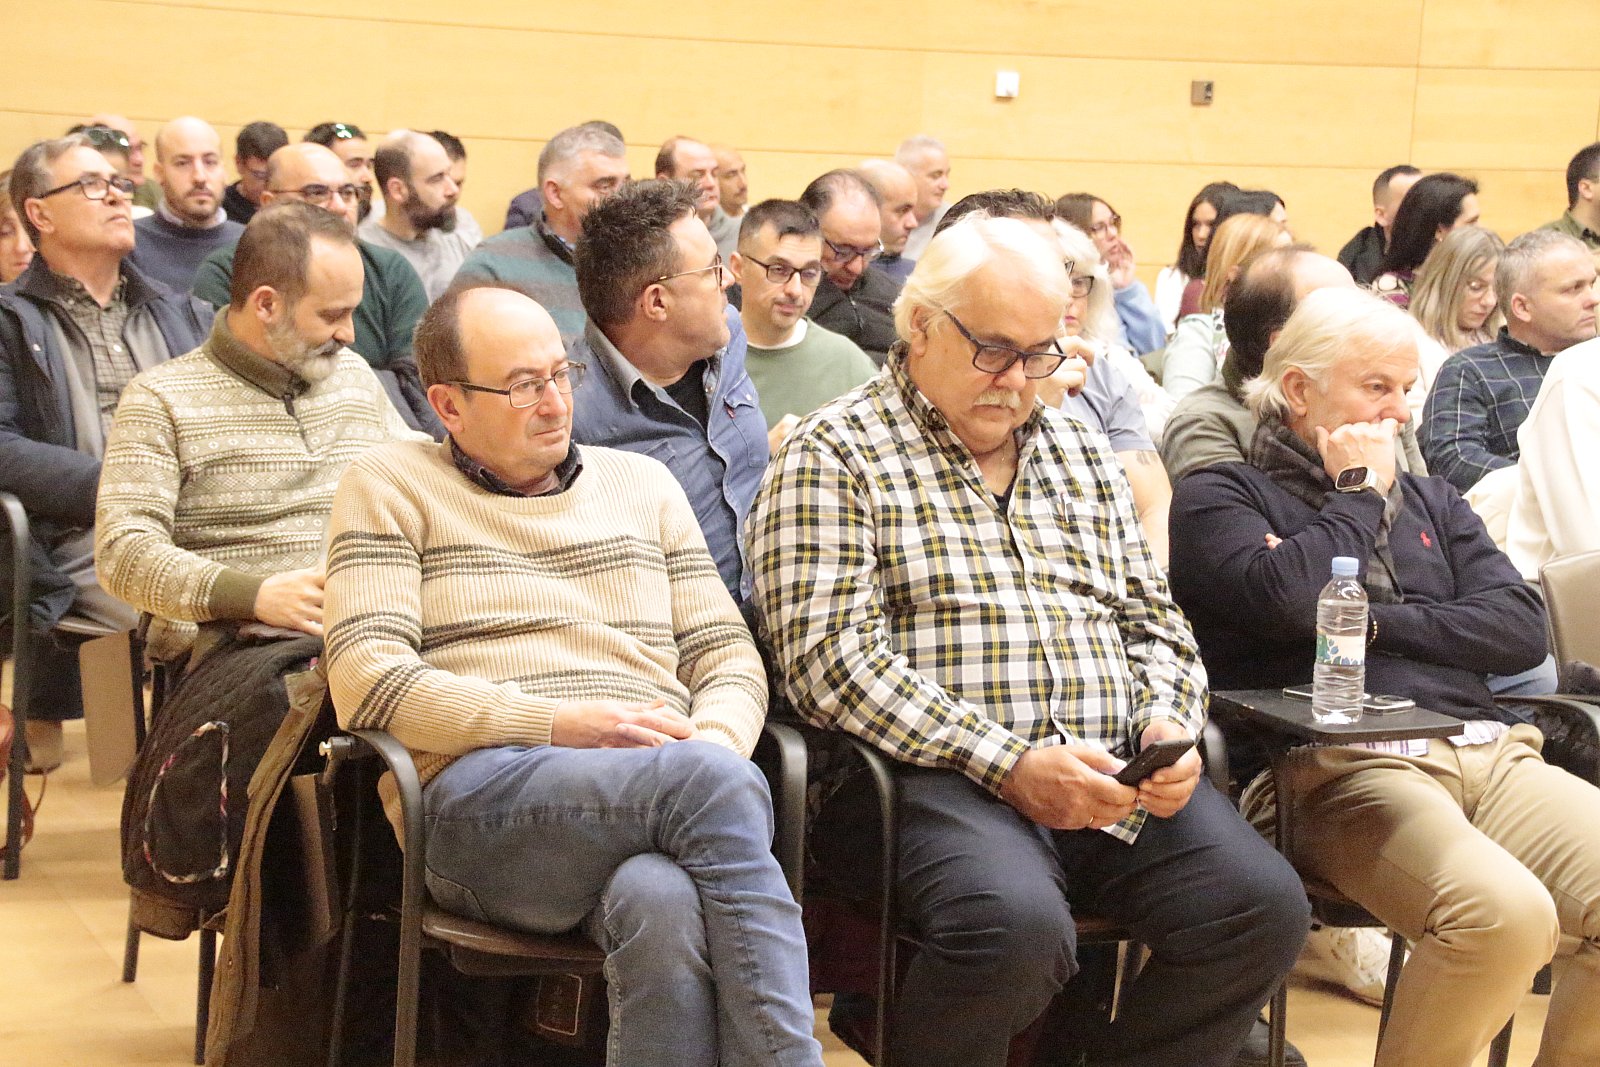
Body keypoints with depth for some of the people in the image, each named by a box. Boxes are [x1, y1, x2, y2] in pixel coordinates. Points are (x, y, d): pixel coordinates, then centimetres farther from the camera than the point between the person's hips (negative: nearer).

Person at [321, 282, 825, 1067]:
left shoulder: (641, 483, 25)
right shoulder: (389, 486, 12)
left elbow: (727, 654, 20)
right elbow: (365, 680, -2)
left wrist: (715, 742, -6)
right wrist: (563, 724, -12)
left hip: (666, 788, 3)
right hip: (479, 798, -3)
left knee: (662, 905, -38)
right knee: (714, 782, -35)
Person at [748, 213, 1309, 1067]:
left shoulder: (1081, 453, 22)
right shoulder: (834, 454, 1)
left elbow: (1154, 624, 24)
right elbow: (832, 659, -10)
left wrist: (1167, 725, 0)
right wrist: (1008, 765, -17)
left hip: (1115, 779, 6)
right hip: (936, 778, -6)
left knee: (1263, 905, -19)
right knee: (1016, 924, -36)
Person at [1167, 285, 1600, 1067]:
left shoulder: (1430, 502, 28)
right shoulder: (1219, 497, 11)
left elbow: (1521, 627, 13)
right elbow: (1284, 600, -10)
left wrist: (1376, 622, 0)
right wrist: (1358, 495, 5)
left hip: (1488, 752, 6)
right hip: (1335, 768, -6)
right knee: (1504, 913, -33)